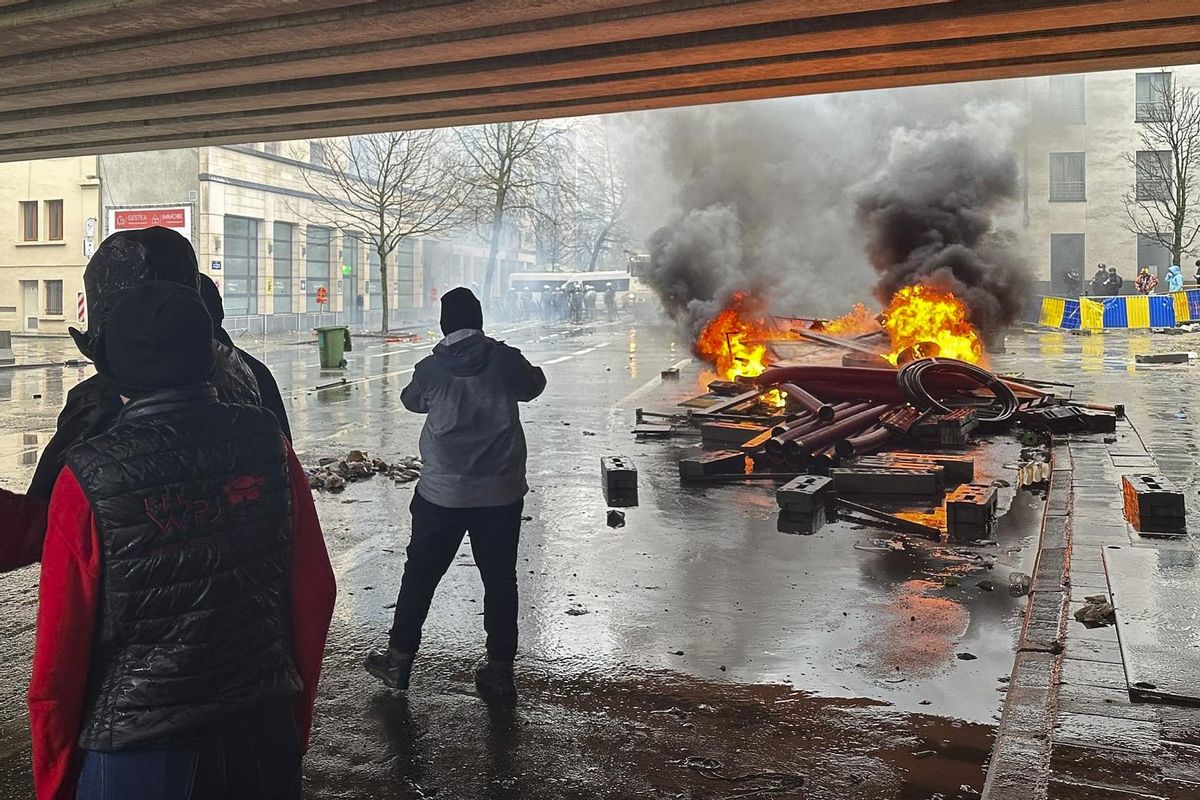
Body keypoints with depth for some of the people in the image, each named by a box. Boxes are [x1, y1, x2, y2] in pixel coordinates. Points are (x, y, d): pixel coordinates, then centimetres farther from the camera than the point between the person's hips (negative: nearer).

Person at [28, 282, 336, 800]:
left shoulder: (87, 481, -17)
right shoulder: (268, 446, -9)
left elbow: (59, 659, -11)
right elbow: (315, 593, -3)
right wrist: (297, 725, 12)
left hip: (136, 754, -2)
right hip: (264, 737, 3)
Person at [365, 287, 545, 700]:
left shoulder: (430, 368, -5)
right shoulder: (505, 359, -6)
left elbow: (411, 401, 15)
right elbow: (533, 386, 13)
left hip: (442, 493, 0)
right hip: (501, 492, 0)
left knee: (420, 574, 13)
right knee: (500, 578, 9)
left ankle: (399, 657, 23)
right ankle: (500, 669, 13)